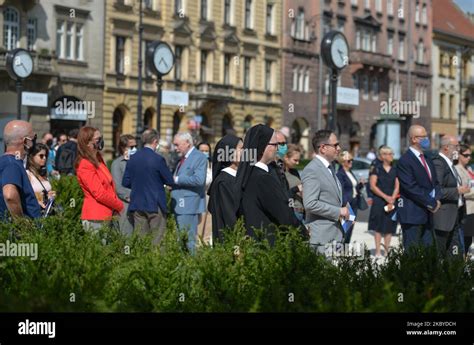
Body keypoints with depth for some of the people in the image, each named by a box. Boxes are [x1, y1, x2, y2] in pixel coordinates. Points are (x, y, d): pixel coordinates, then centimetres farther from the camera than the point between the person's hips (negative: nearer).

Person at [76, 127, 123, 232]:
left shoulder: (98, 160, 15)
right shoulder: (85, 165, -13)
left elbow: (110, 185, 21)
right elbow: (99, 193, -17)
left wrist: (117, 203, 6)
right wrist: (119, 206, -6)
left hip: (106, 215, 8)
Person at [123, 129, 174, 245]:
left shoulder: (133, 158, 3)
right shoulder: (158, 159, -12)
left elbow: (125, 183, 7)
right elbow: (170, 181, -7)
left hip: (137, 205, 5)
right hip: (155, 205, -5)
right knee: (157, 240, 0)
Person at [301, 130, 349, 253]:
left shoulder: (330, 167, 18)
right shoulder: (311, 170, -13)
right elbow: (310, 204, -22)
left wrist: (344, 211, 13)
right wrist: (338, 211, -16)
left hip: (336, 234, 9)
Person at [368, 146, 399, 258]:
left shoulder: (395, 170, 10)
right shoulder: (376, 169, 0)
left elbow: (397, 186, 7)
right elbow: (373, 186, -5)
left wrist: (392, 200, -7)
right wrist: (385, 197, -12)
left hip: (391, 202, 3)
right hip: (379, 201, -3)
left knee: (389, 227, 4)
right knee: (379, 227, -1)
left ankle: (387, 250, 13)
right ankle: (378, 251, 3)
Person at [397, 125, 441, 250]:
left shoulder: (427, 159, 17)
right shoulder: (405, 161, -11)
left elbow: (435, 182, 18)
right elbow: (411, 188, -17)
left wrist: (437, 199, -2)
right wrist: (431, 202, -15)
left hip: (428, 212, 8)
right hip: (412, 214, -8)